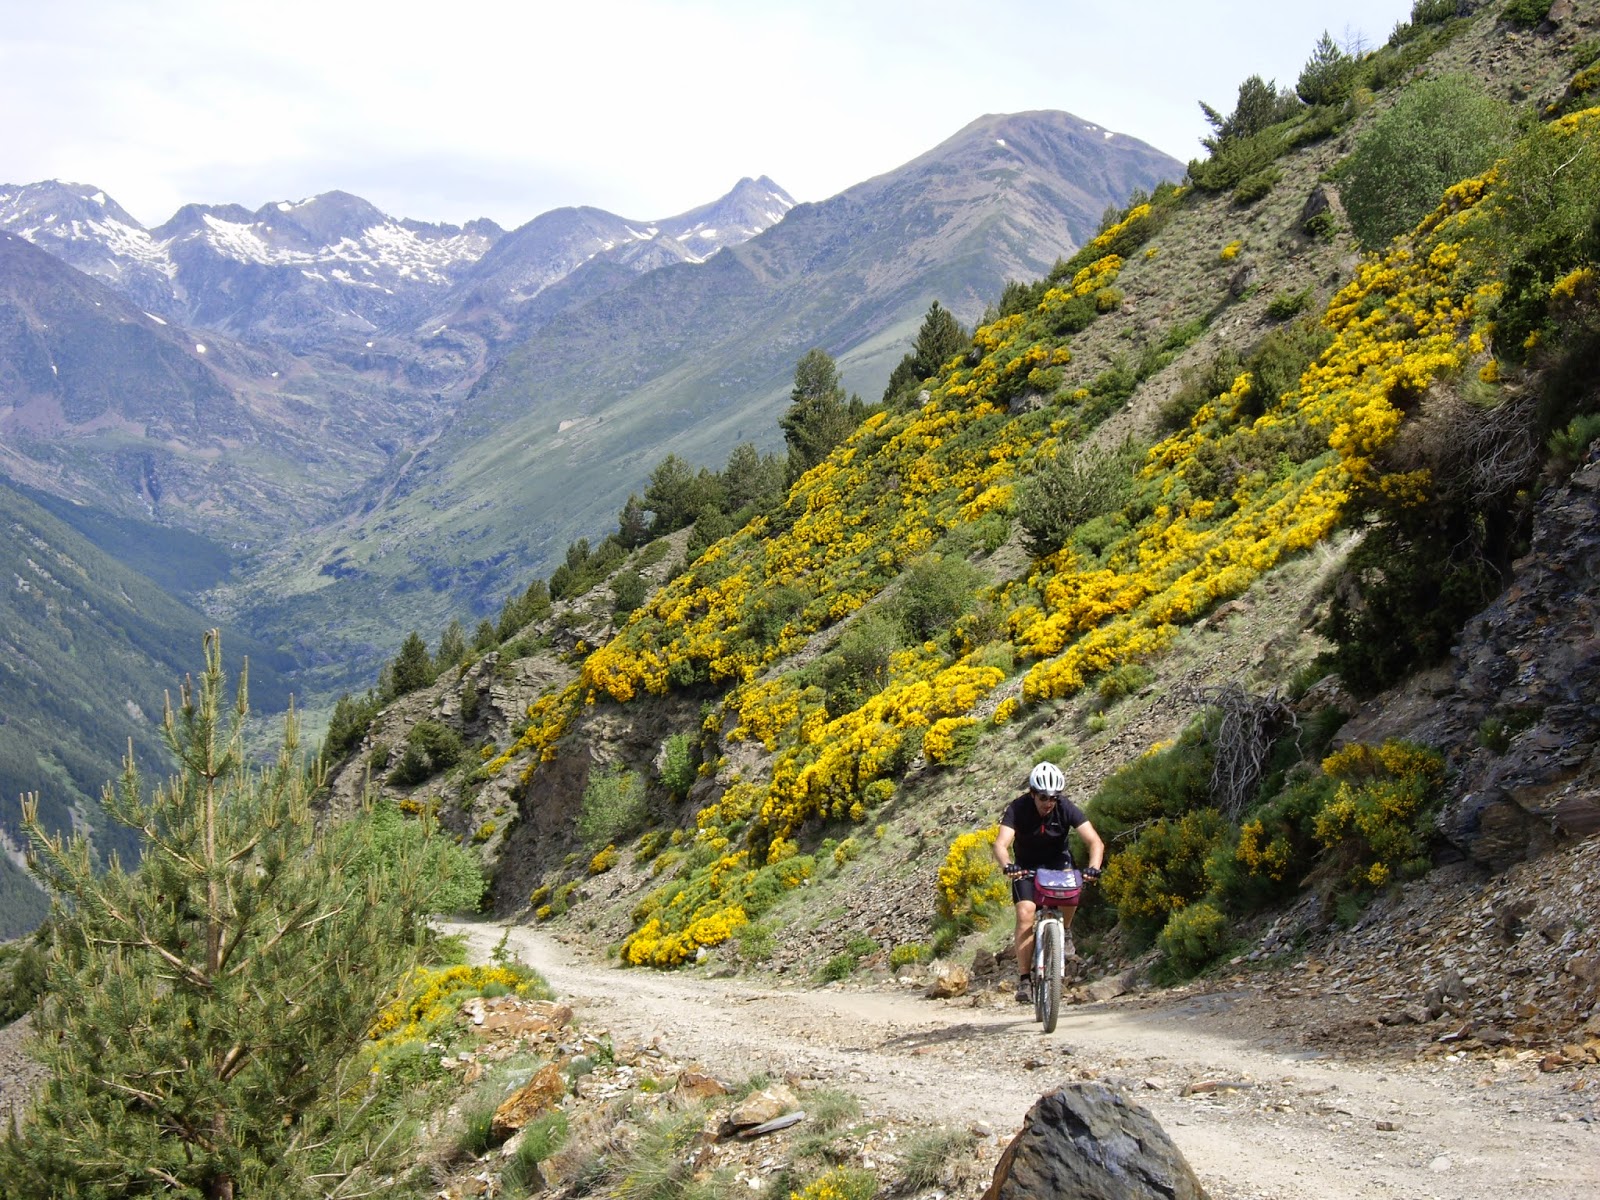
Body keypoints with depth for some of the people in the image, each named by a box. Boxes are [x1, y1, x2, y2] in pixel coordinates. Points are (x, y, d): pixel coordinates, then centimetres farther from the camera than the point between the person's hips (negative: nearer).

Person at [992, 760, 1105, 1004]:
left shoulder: (1066, 809, -22)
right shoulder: (1017, 809, -25)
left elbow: (1095, 842, -28)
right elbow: (1001, 844, -37)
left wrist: (1093, 867, -48)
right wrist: (1007, 866, -58)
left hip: (1057, 861, 1)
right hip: (1026, 866, 0)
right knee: (1025, 913, -21)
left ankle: (1064, 930, -1)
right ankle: (1024, 979, -15)